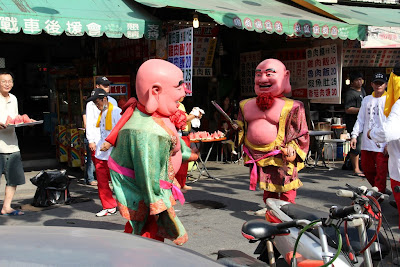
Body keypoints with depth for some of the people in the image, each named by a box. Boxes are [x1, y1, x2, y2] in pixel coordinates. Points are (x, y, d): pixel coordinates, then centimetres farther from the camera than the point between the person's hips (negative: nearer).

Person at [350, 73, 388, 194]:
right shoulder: (366, 99, 14)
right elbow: (360, 120, 16)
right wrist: (354, 135, 6)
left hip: (382, 144, -5)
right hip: (367, 142, 6)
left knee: (381, 172, -2)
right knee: (367, 169, 13)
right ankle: (379, 191, 32)